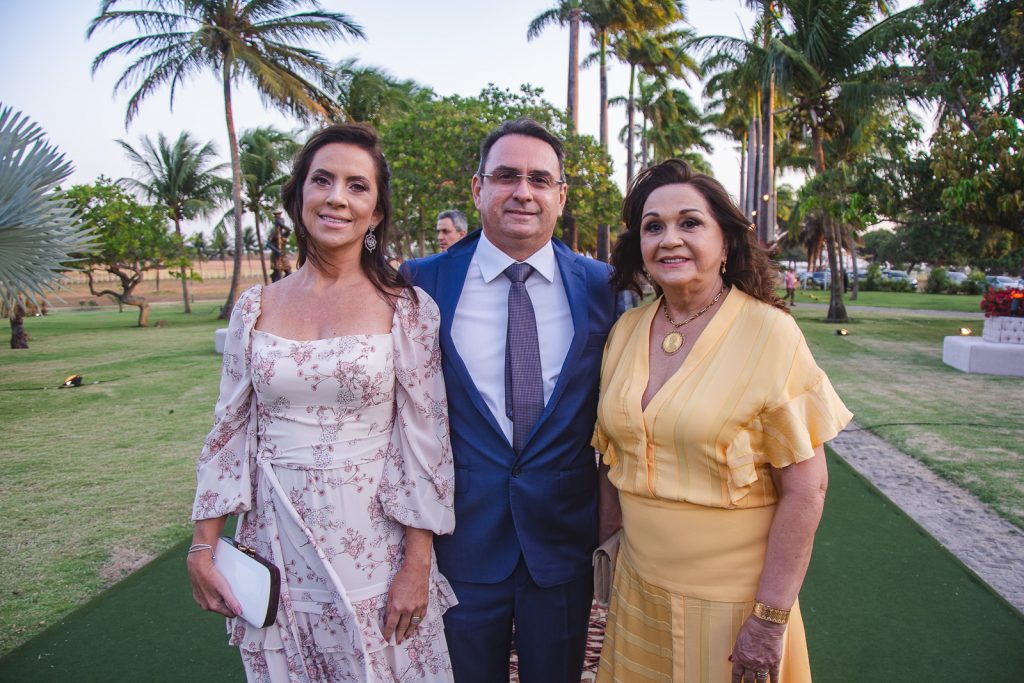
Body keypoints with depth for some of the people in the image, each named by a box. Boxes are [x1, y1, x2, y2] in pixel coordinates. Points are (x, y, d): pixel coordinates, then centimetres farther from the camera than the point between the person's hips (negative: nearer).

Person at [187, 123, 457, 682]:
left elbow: (425, 443, -7)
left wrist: (416, 565, -9)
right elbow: (229, 432, 6)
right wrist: (203, 547, 4)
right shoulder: (256, 308, 1)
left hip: (372, 544, -2)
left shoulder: (407, 309, -8)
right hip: (276, 544, 3)